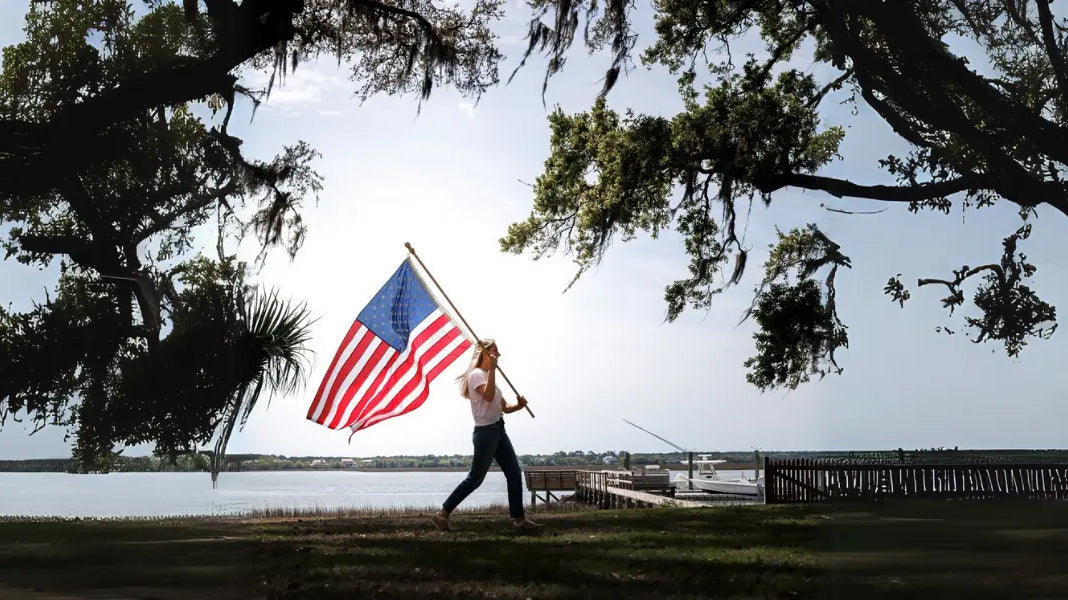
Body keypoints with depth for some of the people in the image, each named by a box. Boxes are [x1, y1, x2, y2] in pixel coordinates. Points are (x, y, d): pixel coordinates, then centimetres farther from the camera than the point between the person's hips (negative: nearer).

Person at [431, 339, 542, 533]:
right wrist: (492, 369, -27)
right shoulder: (476, 374, -9)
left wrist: (518, 405, -1)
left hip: (499, 431, 9)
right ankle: (442, 515, 6)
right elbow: (489, 396, -29)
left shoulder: (487, 375, 20)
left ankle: (520, 519, 8)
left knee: (515, 474, 4)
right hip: (485, 431, -9)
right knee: (475, 479, -3)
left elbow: (504, 407, 19)